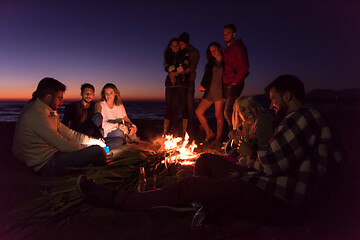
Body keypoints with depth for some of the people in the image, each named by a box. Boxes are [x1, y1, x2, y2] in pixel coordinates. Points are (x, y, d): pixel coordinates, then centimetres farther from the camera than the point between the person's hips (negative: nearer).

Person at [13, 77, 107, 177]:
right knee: (97, 150, -19)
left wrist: (95, 141, 6)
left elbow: (69, 133, 10)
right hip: (46, 165, -11)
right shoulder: (37, 115, -23)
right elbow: (63, 145, -24)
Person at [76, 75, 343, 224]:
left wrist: (259, 153, 3)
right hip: (267, 183, 11)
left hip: (270, 196, -10)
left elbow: (271, 164, -19)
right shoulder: (301, 118, 19)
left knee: (188, 186, -16)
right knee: (206, 159, 12)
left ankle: (118, 199, -6)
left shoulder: (303, 118, -15)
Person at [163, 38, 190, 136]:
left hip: (181, 82, -3)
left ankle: (184, 132, -3)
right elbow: (167, 68, 5)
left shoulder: (185, 54, 12)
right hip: (170, 83, 3)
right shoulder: (169, 56, 22)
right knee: (169, 106, -3)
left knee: (184, 106, -7)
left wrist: (174, 72, -3)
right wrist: (177, 69, -9)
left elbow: (185, 66, -6)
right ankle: (165, 132, -4)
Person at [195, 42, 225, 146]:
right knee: (198, 111, 1)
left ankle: (218, 138, 5)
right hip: (209, 91, 6)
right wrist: (202, 85, -3)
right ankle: (209, 133, 13)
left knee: (218, 115, -7)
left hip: (219, 91, -6)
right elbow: (206, 76, 15)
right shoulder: (210, 63, 17)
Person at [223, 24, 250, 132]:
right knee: (229, 113, 9)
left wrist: (236, 80, -14)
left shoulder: (238, 46, -4)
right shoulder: (228, 48, 22)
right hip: (227, 84, 9)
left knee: (228, 112, -15)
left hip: (234, 84, -9)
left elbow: (244, 66, -13)